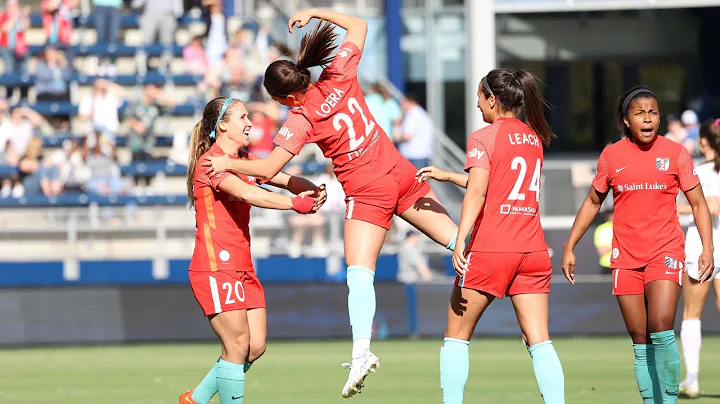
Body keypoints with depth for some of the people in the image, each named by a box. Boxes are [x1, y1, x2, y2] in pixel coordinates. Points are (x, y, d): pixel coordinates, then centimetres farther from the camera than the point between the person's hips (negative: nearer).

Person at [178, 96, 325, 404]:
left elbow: (285, 179, 6)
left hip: (242, 268, 9)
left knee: (256, 347, 5)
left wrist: (312, 191, -16)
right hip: (215, 266, -9)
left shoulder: (244, 160, 17)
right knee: (238, 344, -11)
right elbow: (246, 193, -27)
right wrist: (295, 203, -32)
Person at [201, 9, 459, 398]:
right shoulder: (340, 76, -4)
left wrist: (228, 163, -4)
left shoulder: (301, 120, -15)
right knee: (454, 237, 15)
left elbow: (268, 169, -17)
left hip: (367, 192, -6)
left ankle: (361, 350, -24)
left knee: (360, 274, -10)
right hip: (402, 175, 6)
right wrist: (315, 13, 13)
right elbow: (358, 25, 11)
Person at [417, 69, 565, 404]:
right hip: (533, 251, 5)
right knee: (539, 341, -1)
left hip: (489, 251, -5)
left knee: (456, 336, 9)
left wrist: (460, 240, -23)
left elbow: (477, 192, -18)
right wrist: (446, 176, 31)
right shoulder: (533, 138, 15)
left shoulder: (483, 138, -5)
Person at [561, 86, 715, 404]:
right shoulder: (612, 156, 5)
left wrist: (707, 249, -7)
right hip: (625, 257, 2)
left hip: (665, 253, -2)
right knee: (640, 340, 3)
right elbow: (593, 202, 17)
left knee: (661, 329, -20)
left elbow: (697, 203, 5)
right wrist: (569, 247, 14)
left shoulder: (675, 153, 0)